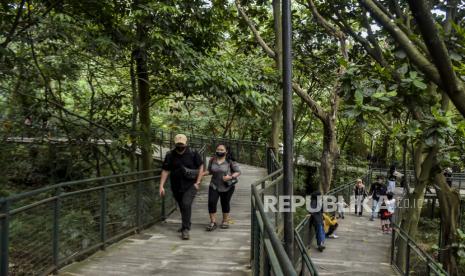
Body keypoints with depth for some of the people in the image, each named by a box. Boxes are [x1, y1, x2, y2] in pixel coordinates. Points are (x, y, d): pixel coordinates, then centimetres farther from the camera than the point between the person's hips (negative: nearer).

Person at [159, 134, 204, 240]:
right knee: (182, 206, 15)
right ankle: (186, 224, 38)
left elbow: (201, 167, 0)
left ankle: (185, 229, -12)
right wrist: (161, 186, -5)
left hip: (190, 185, -3)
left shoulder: (193, 153, -7)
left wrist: (198, 182, -5)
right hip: (176, 186, 3)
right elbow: (165, 171, 1)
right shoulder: (170, 155, -1)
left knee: (186, 204, -19)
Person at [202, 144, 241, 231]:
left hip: (227, 187, -2)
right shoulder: (212, 160, 1)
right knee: (211, 202, -9)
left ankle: (225, 221, 31)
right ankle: (213, 222, 5)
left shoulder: (230, 161, -11)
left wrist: (231, 177, -22)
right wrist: (202, 174, -2)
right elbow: (210, 171, 14)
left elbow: (238, 172, -6)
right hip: (214, 185, 3)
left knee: (225, 203, 10)